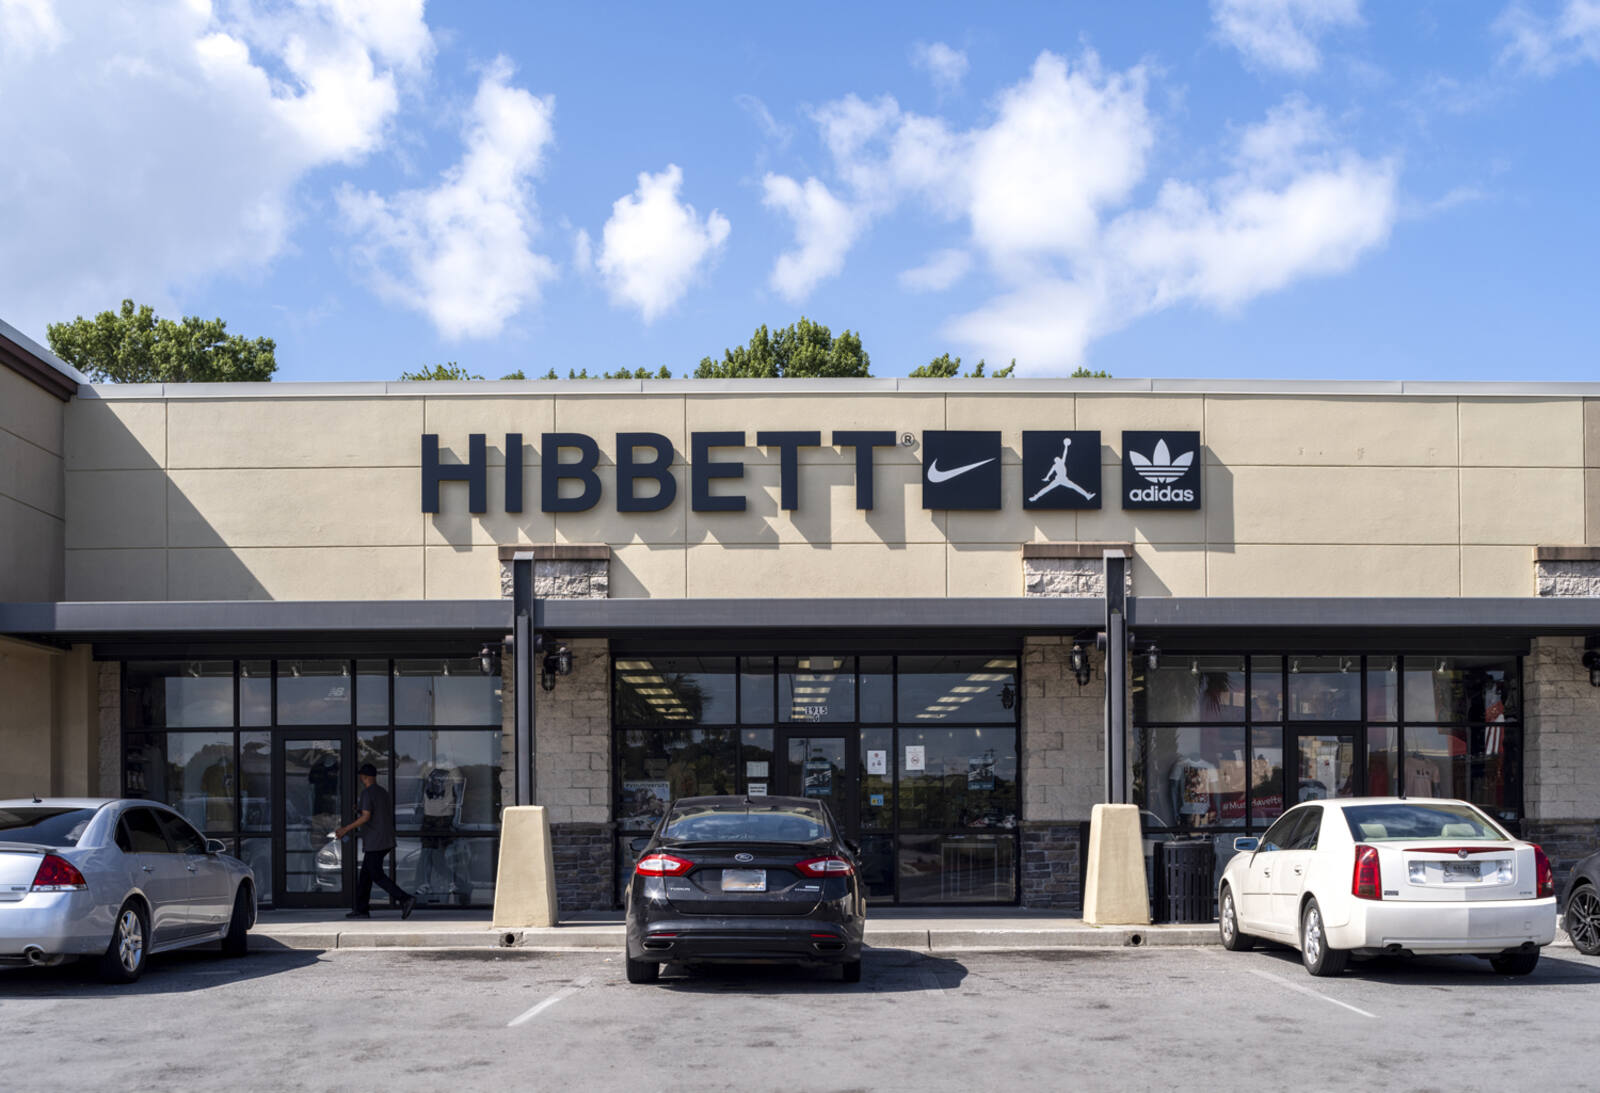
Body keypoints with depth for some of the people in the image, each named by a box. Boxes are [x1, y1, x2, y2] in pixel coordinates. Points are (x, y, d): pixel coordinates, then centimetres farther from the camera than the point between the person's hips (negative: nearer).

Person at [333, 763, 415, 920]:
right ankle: (361, 909, 17)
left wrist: (346, 829, -15)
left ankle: (405, 899, -19)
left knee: (377, 876, -8)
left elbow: (366, 817, -20)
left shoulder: (367, 793, -12)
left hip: (374, 843, -9)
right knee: (365, 874, 15)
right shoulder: (383, 792, 14)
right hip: (386, 841, 9)